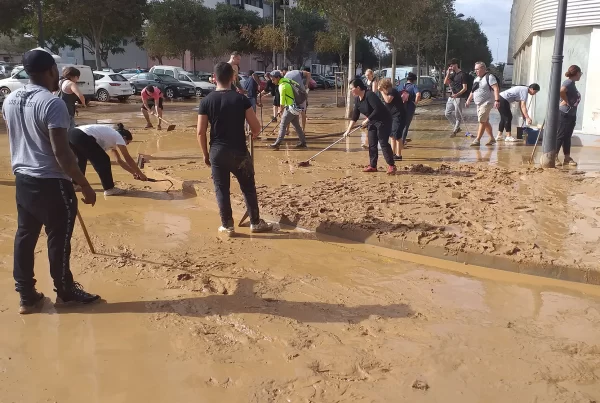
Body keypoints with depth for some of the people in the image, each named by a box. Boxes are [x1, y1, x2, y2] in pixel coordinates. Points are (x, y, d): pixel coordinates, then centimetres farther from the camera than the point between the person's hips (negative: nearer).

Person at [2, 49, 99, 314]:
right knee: (58, 239, 6)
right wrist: (84, 185, -17)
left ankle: (27, 296, 22)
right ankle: (65, 291, 22)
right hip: (51, 183, -8)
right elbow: (61, 151, -23)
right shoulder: (52, 103, -19)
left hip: (23, 179, 8)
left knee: (25, 236, 13)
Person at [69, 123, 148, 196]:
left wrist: (134, 173, 36)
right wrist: (140, 174, 15)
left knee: (82, 159, 33)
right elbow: (128, 159, 9)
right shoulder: (118, 137, 9)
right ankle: (109, 189, 8)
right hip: (82, 137, -10)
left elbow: (119, 160, 37)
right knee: (103, 160, 2)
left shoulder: (112, 136, 33)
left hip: (72, 134, 10)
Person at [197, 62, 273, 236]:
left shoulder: (206, 101, -4)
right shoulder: (241, 99, -8)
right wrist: (254, 134, 17)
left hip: (217, 152, 1)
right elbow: (256, 127, -7)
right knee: (248, 188, 13)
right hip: (239, 151, -1)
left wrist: (206, 154, 9)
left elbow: (201, 132, -3)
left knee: (222, 189, 11)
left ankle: (227, 226, 17)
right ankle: (255, 223, 22)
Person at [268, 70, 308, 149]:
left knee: (282, 126, -4)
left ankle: (277, 144, -3)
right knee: (297, 126, 15)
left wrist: (281, 110, 5)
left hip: (290, 108, -9)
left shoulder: (282, 86, -16)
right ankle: (303, 142, 19)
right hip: (296, 107, 9)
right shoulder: (288, 80, 9)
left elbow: (282, 101, -11)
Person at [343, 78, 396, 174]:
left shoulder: (369, 95, -24)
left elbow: (377, 109, -30)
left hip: (383, 120, -9)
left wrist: (367, 120, -24)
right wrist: (348, 129, 5)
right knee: (372, 144, 7)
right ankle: (373, 166, 14)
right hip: (372, 122, 9)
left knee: (383, 143, -11)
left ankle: (391, 166, -5)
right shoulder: (357, 99, 3)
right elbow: (355, 115, 8)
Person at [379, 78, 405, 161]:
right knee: (392, 135, 14)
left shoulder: (392, 91, -15)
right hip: (393, 116, 11)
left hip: (399, 115, -11)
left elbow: (388, 100, -32)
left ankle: (399, 155, -7)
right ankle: (393, 153, 21)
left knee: (397, 135, -10)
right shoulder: (388, 92, 14)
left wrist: (382, 91, -25)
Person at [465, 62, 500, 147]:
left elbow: (496, 89, -18)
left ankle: (477, 140, -11)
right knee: (485, 122, 12)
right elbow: (473, 91, 26)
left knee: (482, 121, -12)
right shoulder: (476, 79, 16)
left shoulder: (489, 77, -10)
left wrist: (497, 100, -27)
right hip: (479, 104, 9)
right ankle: (492, 139, 21)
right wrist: (469, 100, 21)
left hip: (487, 103, -9)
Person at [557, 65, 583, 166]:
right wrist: (566, 101, -22)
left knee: (567, 137, 12)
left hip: (570, 114, 10)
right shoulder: (569, 82, -15)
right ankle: (554, 157, 1)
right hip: (565, 114, -10)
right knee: (560, 136, -5)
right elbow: (561, 91, -35)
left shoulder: (571, 83, 15)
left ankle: (567, 158, 17)